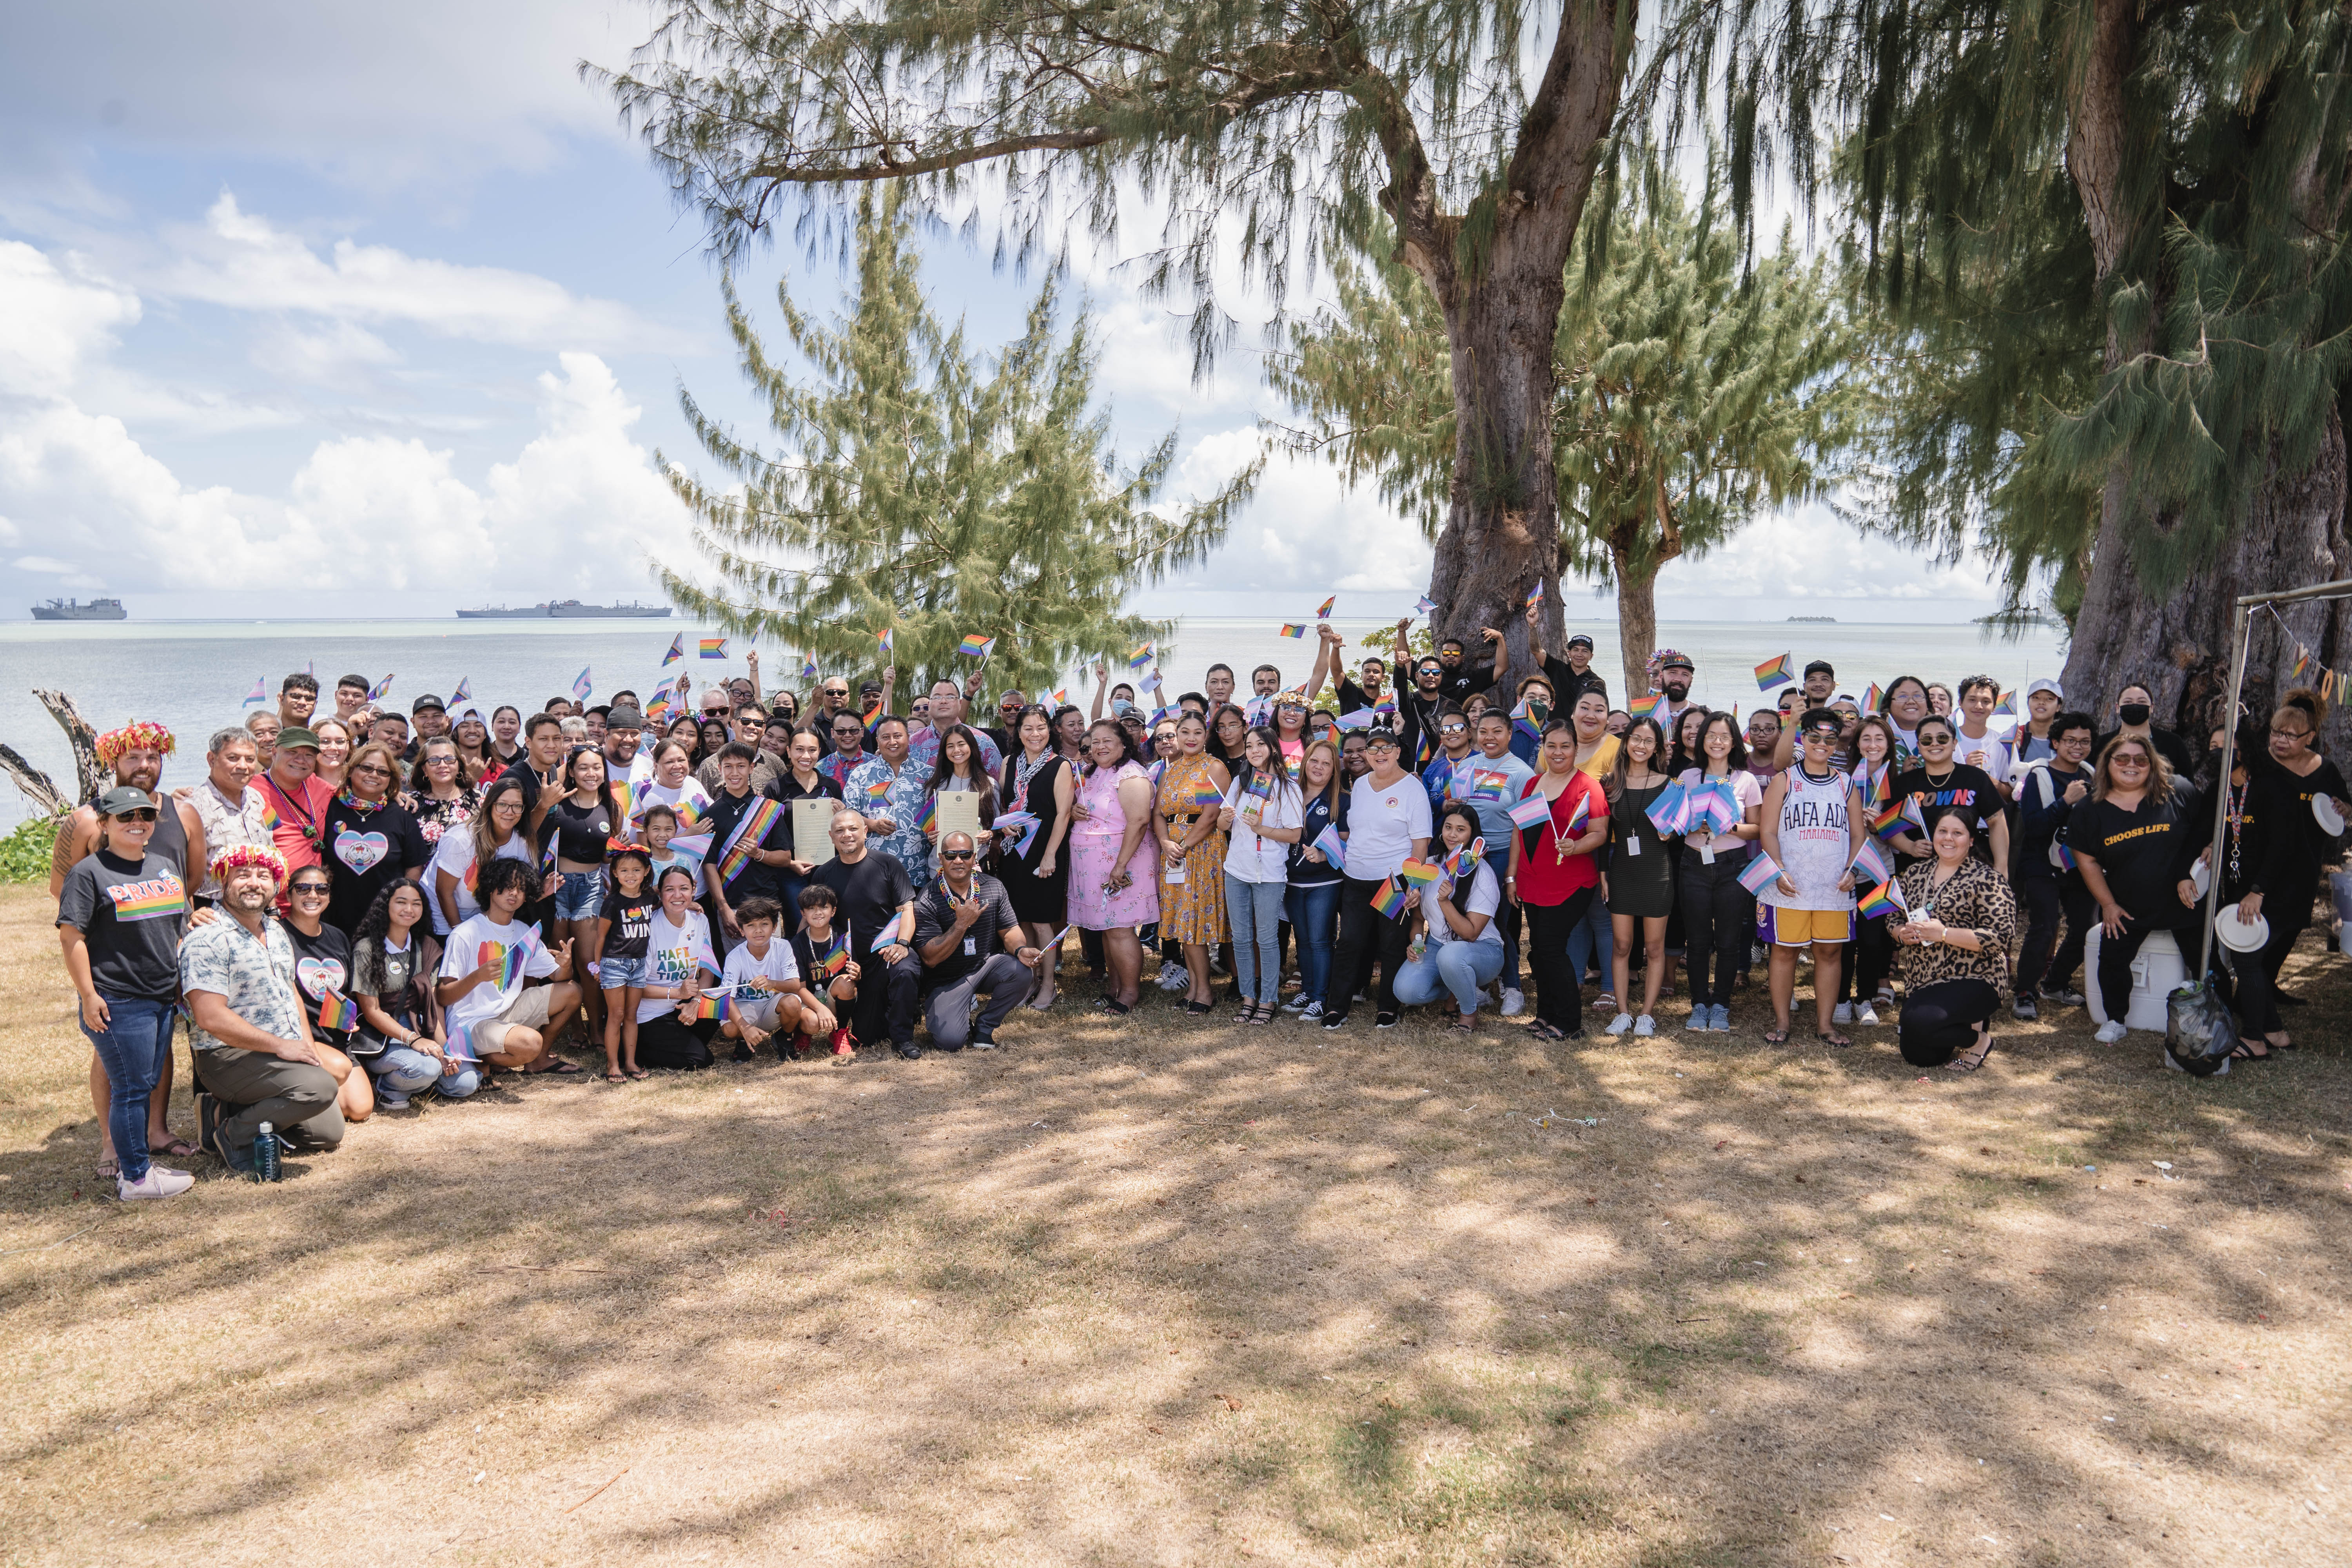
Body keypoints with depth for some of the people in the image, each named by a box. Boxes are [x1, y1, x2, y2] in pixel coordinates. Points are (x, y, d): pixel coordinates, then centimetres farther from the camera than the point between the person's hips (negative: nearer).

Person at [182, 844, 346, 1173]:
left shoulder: (277, 933, 13)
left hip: (288, 1054, 8)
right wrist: (281, 1046, -21)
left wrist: (307, 1045, 7)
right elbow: (211, 1017, -21)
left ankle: (232, 1109, 16)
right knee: (321, 1087, -28)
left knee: (329, 1133, 6)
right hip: (229, 1057, -8)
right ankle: (233, 1132, -8)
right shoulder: (207, 939, -14)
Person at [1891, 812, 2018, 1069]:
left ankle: (1978, 1038, 0)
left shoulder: (1986, 879, -8)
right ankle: (1963, 1026, 30)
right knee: (1917, 1057, 3)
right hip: (1920, 982, 7)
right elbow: (1894, 919, 17)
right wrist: (1903, 934, -7)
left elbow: (2001, 937, -16)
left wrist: (1943, 934, -22)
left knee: (1917, 1023, -30)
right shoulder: (1915, 874, 11)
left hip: (1972, 981, -6)